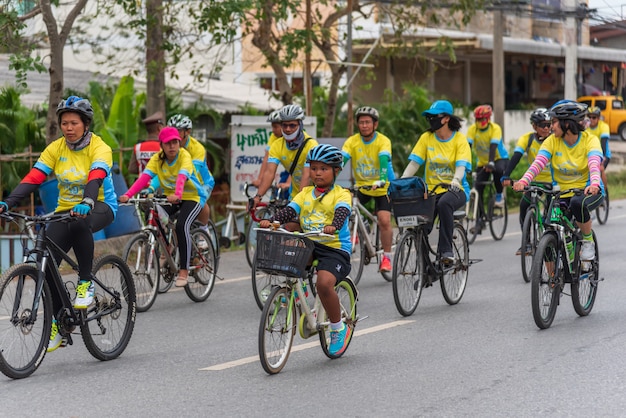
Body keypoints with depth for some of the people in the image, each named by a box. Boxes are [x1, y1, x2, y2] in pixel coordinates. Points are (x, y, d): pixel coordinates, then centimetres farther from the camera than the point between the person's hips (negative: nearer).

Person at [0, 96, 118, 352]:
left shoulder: (99, 148, -13)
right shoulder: (55, 149, -1)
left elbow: (96, 177, -31)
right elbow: (33, 178, -11)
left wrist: (87, 202, -52)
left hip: (100, 207, -4)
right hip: (65, 210, 4)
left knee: (80, 224, -40)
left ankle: (86, 283, -21)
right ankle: (56, 323, 2)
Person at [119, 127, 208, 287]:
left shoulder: (184, 155, -19)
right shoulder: (157, 158, -8)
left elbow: (182, 176, -38)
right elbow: (144, 177, -22)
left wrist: (177, 195, -58)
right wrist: (128, 195, -39)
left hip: (192, 197, -4)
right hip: (169, 197, 4)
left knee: (182, 225, -29)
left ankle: (184, 271, -22)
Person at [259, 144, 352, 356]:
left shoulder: (341, 194, 0)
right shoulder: (305, 193, 14)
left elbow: (342, 211, -20)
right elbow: (289, 210, 1)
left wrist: (334, 226, -42)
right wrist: (271, 221, -18)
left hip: (334, 248, -5)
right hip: (308, 245, 6)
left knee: (324, 283, -28)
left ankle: (339, 329, -5)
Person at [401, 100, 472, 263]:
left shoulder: (460, 139, -2)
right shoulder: (426, 138, 6)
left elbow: (461, 166, -15)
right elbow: (414, 163, 1)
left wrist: (455, 180, -36)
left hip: (455, 190, -3)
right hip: (431, 190, 3)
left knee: (444, 203, -38)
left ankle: (446, 250, -30)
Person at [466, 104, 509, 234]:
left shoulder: (495, 128, -20)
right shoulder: (472, 129, -13)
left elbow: (493, 146, -34)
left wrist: (491, 163, -49)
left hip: (500, 158, -4)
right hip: (482, 162, 4)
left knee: (498, 170, -39)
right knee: (478, 190, -7)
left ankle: (499, 195, -11)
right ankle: (479, 220, 3)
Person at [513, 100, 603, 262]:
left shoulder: (590, 140, -12)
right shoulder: (552, 141, -5)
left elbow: (594, 164, -28)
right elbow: (538, 163, -19)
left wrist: (594, 184, -49)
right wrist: (524, 181, -38)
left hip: (588, 191, -3)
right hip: (561, 193, 3)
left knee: (578, 203, -37)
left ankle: (588, 241, -13)